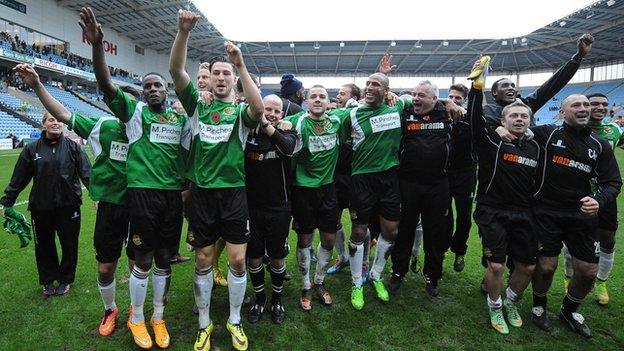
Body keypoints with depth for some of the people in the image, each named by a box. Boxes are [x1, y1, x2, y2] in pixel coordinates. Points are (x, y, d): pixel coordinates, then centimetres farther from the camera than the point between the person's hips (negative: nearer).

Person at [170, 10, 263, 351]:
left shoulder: (240, 111, 3)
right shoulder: (197, 105, 9)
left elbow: (259, 109, -22)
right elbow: (175, 70, -5)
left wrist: (241, 64, -23)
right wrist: (183, 31, -19)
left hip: (234, 192, -1)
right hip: (202, 192, 2)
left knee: (237, 259, 1)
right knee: (203, 261, 9)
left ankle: (235, 321, 23)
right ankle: (204, 324, 27)